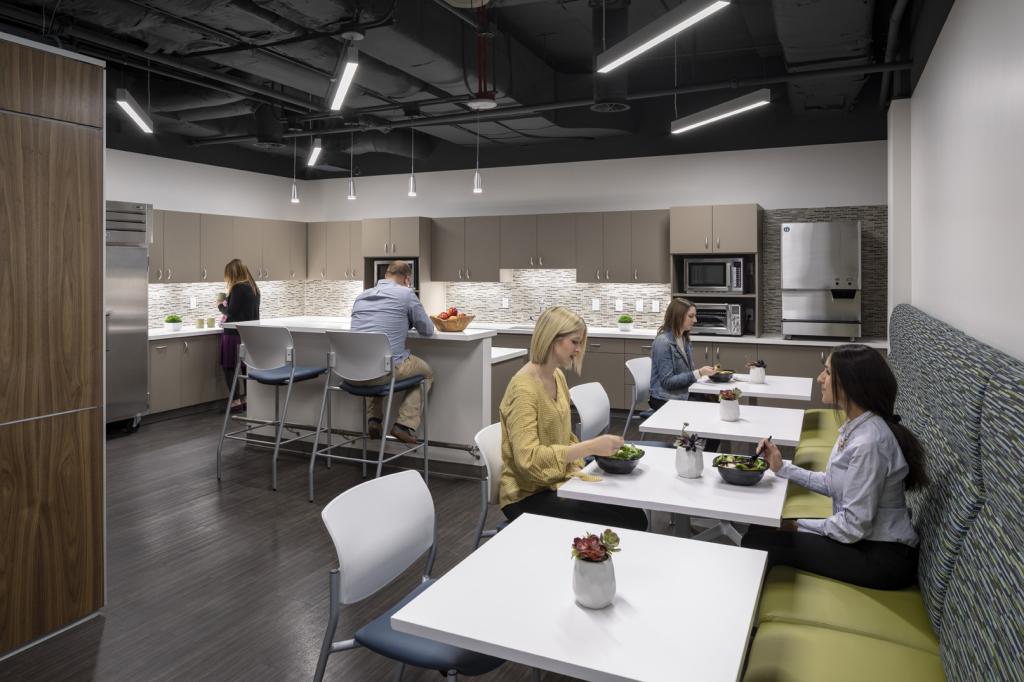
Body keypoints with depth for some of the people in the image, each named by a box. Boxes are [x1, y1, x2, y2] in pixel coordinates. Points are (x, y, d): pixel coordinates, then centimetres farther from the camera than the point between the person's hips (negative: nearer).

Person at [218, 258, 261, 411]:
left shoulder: (238, 288, -14)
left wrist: (221, 306, 1)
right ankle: (246, 399, 17)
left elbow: (231, 311, -15)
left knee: (229, 367, 0)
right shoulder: (254, 287, 11)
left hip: (235, 334, -8)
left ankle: (236, 401, -3)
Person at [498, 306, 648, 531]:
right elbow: (528, 458, -28)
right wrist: (590, 447, -32)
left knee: (633, 516, -7)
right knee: (621, 523, -17)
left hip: (560, 482, 8)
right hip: (530, 495, -8)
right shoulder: (524, 388, -20)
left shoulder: (558, 376, 6)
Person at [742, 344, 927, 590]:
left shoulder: (869, 442, -28)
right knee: (761, 530, 5)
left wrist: (798, 526, -11)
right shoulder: (856, 427, 2)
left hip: (882, 559, -9)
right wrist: (782, 468, 6)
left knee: (760, 541, -12)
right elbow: (833, 484, 12)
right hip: (865, 538, 9)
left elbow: (853, 526, -24)